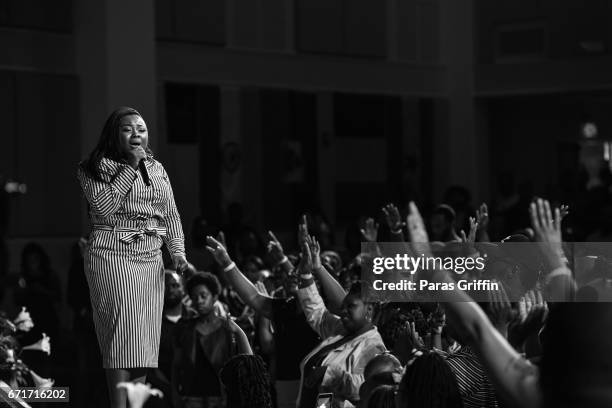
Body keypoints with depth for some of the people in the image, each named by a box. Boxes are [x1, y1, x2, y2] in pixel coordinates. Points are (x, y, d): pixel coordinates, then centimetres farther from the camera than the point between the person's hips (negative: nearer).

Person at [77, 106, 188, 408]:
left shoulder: (156, 169, 17)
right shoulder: (97, 167, 0)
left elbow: (170, 214, 18)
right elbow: (104, 207, -15)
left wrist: (178, 251, 4)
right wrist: (130, 167, -12)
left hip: (151, 259, 6)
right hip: (112, 255, -6)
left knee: (145, 338, 2)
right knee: (123, 333, -14)